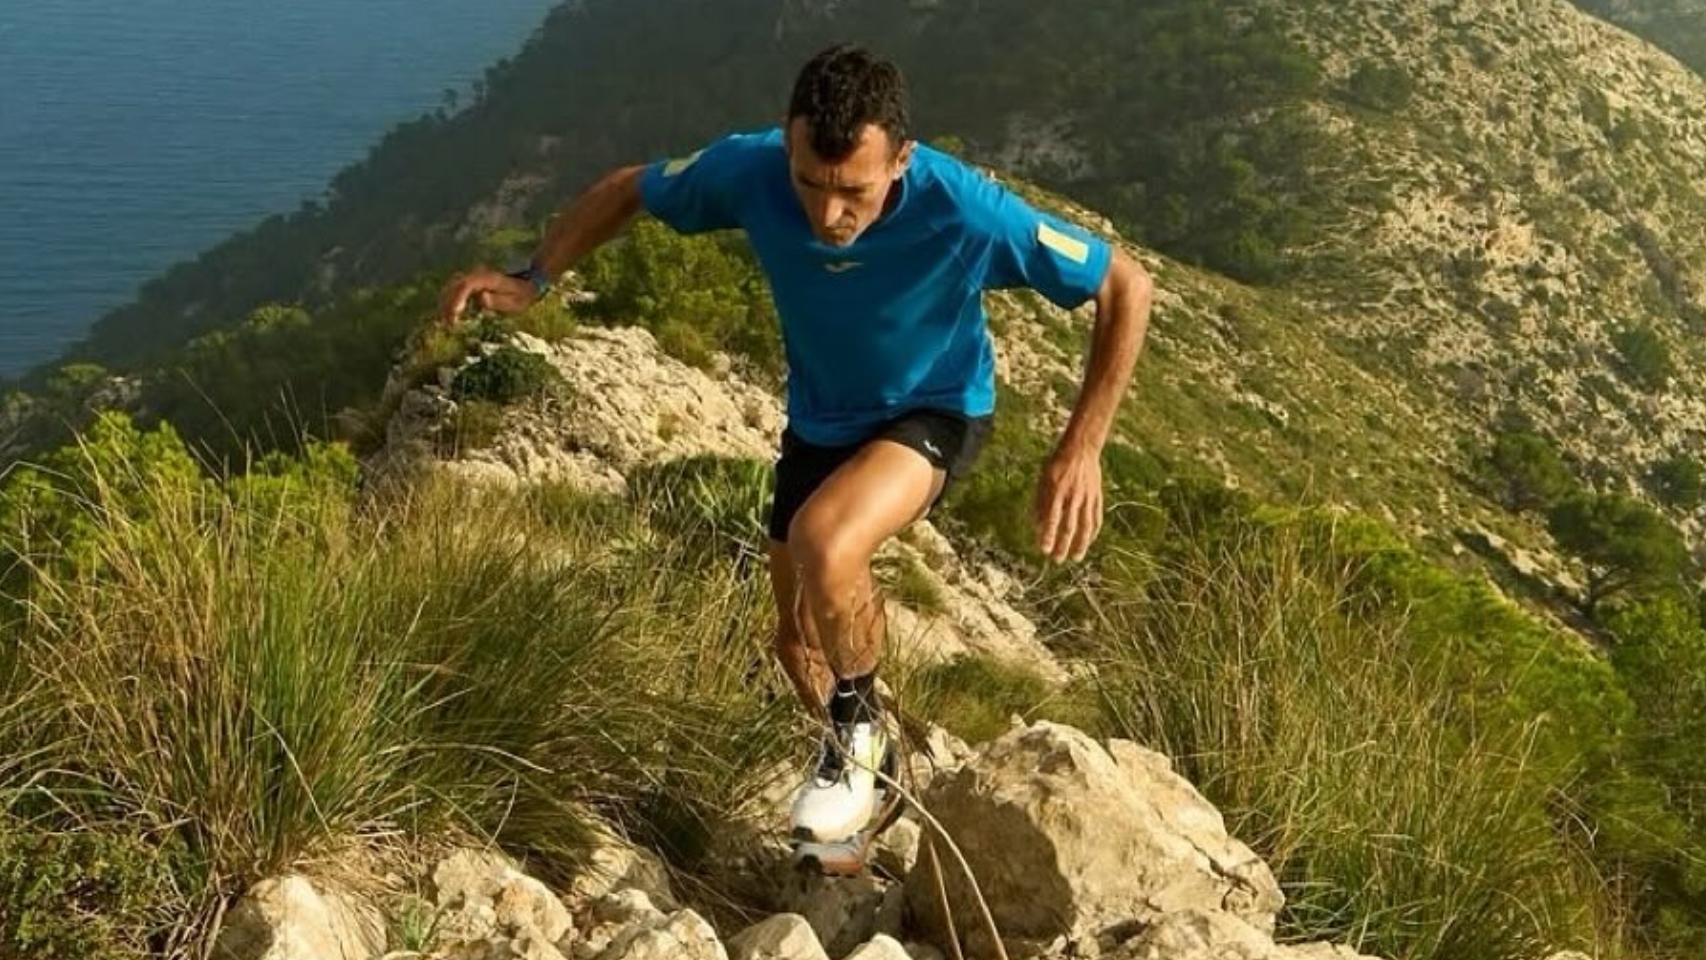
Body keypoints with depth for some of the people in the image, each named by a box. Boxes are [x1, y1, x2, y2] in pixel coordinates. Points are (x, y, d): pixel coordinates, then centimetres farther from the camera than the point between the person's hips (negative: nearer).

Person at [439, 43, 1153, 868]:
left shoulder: (964, 211, -36)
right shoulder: (750, 168, -27)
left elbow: (1126, 287, -23)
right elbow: (627, 190, -6)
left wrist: (1079, 450, -28)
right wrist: (532, 280, -19)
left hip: (931, 413, -4)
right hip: (820, 420, 5)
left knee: (824, 543, -35)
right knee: (799, 638, 14)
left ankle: (858, 726, -5)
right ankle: (866, 769, 46)